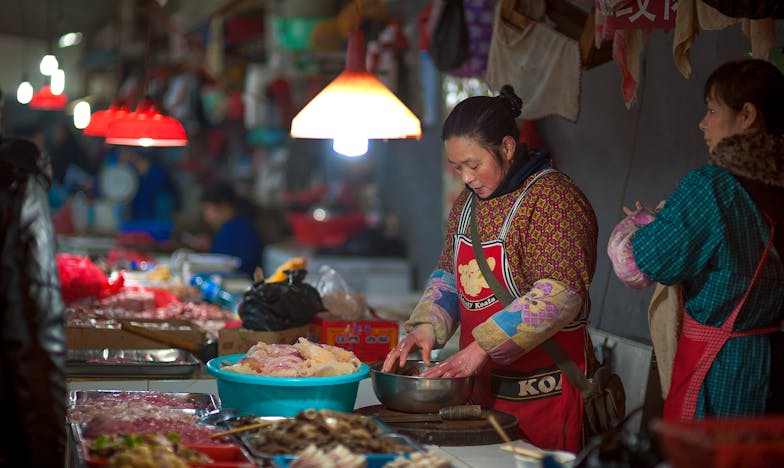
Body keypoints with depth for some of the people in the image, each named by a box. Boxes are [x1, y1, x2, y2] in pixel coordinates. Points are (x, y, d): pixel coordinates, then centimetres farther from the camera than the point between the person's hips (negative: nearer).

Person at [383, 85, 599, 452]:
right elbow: (448, 276, 19)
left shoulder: (553, 198, -14)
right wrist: (427, 325, -2)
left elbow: (561, 294, -23)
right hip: (485, 385, 7)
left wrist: (482, 346, -25)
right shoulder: (468, 202, 12)